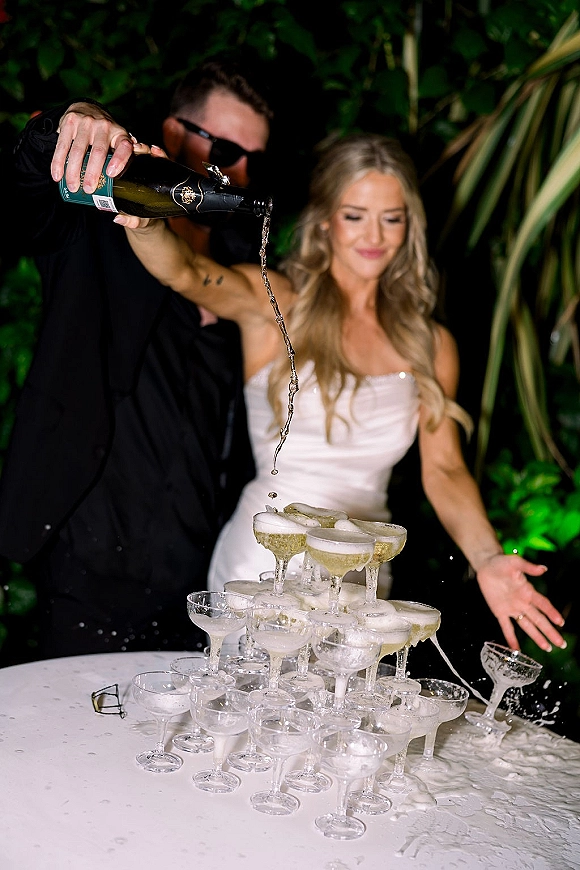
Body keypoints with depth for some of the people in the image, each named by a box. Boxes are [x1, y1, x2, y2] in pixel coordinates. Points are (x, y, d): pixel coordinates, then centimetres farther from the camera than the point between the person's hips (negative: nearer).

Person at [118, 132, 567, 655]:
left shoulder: (431, 345, 8)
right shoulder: (273, 303, -2)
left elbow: (444, 469, 2)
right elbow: (183, 272, -21)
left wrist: (487, 558, -15)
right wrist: (144, 222, -43)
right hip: (265, 570, -3)